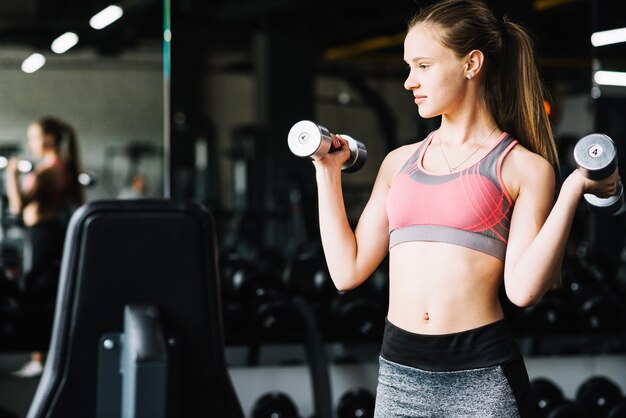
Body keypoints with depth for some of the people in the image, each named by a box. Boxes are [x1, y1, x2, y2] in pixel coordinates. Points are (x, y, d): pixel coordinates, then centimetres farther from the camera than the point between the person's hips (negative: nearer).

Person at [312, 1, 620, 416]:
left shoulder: (524, 168, 0)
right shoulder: (400, 162, 12)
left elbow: (523, 288, -12)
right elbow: (348, 270, 9)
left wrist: (572, 190, -15)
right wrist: (328, 172, 12)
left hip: (481, 377, -4)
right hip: (399, 375, 4)